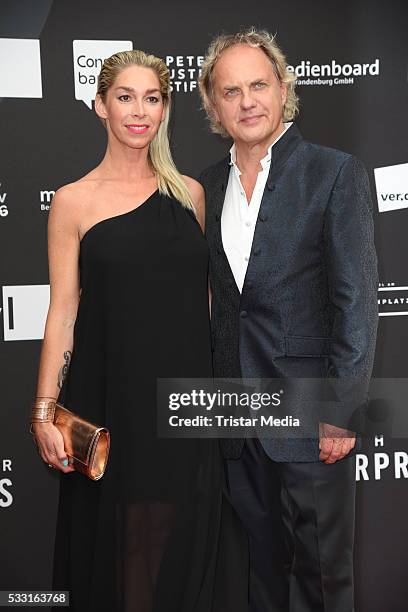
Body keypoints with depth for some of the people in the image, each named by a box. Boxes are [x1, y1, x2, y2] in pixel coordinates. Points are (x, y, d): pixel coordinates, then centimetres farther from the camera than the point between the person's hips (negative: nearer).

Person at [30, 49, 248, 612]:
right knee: (118, 539, 7)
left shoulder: (189, 193, 7)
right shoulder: (74, 201, -1)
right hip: (112, 398, -2)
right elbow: (63, 311, -3)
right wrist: (45, 409, -9)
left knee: (183, 537, 10)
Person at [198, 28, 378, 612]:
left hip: (311, 414, -5)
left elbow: (357, 299, -11)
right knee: (264, 563, 18)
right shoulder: (209, 184, 9)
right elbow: (214, 298, 12)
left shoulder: (336, 173, -7)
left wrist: (340, 412, -14)